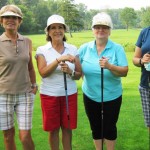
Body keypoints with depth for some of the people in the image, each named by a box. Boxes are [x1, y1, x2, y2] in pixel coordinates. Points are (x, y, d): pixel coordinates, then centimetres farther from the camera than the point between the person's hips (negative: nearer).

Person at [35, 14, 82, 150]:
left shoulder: (73, 49, 1)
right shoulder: (42, 50, -4)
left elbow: (79, 74, 2)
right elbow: (43, 72, -17)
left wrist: (70, 72, -19)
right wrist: (59, 59, -28)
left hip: (69, 94, 2)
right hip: (49, 95, -1)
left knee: (67, 128, 12)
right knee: (53, 129, 11)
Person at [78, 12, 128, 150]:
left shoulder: (117, 48, -10)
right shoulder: (84, 48, -2)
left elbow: (124, 72, -15)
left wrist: (110, 66, -31)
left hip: (112, 97, -2)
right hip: (90, 96, 3)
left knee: (109, 127, 12)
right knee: (95, 127, 17)